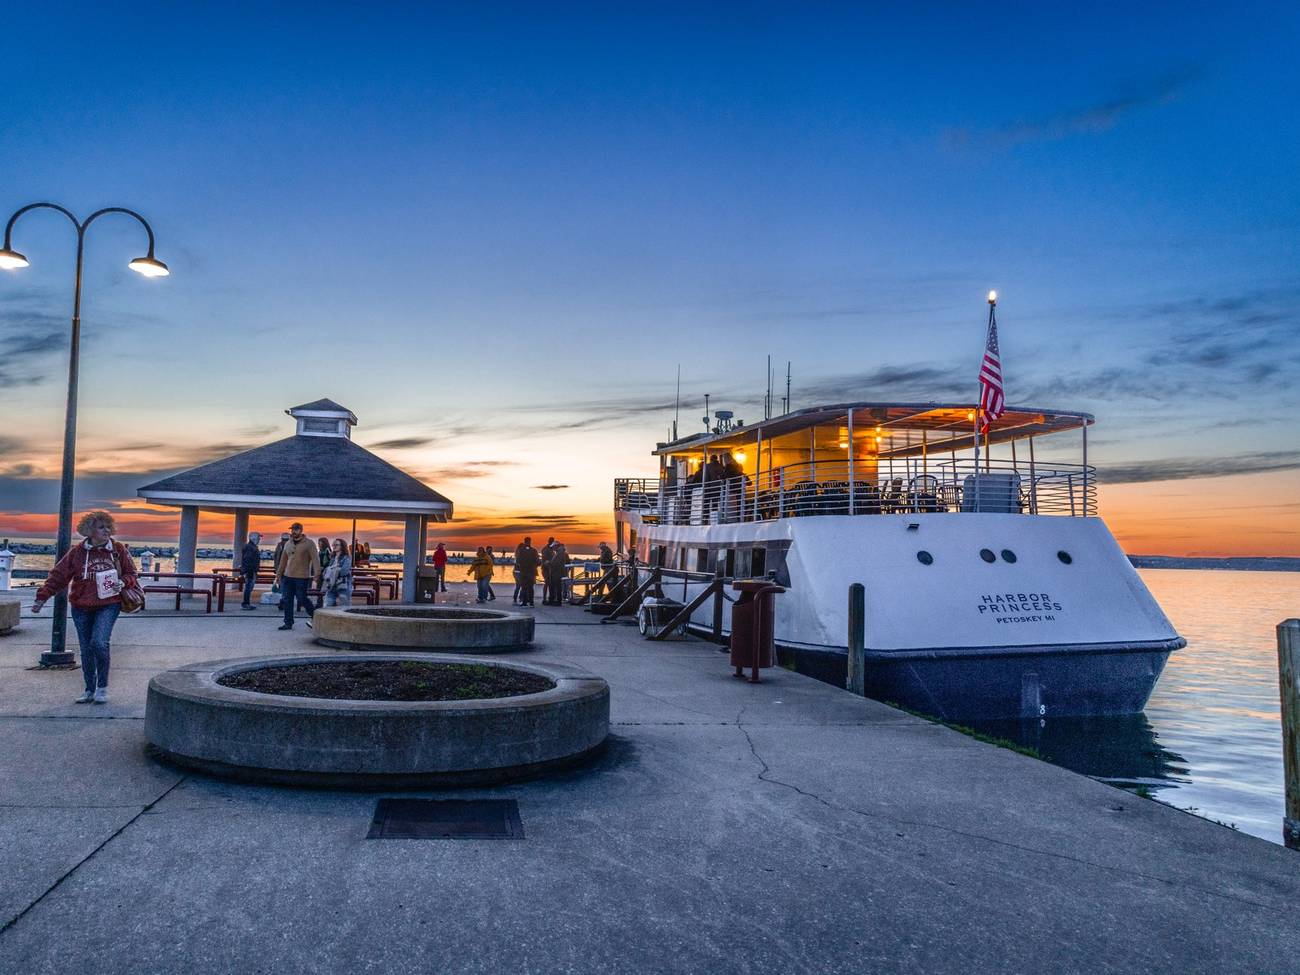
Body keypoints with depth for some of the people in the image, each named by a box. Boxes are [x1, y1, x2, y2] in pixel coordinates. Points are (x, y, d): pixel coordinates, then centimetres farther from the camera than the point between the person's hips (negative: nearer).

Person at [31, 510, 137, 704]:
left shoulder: (118, 549, 1)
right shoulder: (77, 552, 0)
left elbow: (131, 573, 10)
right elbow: (58, 576, 3)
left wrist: (122, 582, -11)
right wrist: (42, 597, -2)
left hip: (108, 605, -2)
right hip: (82, 608, 2)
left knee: (99, 643, -18)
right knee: (86, 650, 7)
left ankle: (102, 688, -2)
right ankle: (90, 691, 21)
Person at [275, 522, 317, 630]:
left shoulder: (309, 543, -6)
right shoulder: (288, 544, 14)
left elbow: (315, 559, -12)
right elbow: (283, 560, 20)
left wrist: (316, 573, -21)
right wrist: (278, 574, 20)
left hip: (302, 577, -6)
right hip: (288, 576, 6)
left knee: (302, 599, -5)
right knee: (287, 600, 6)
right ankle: (288, 623, 13)